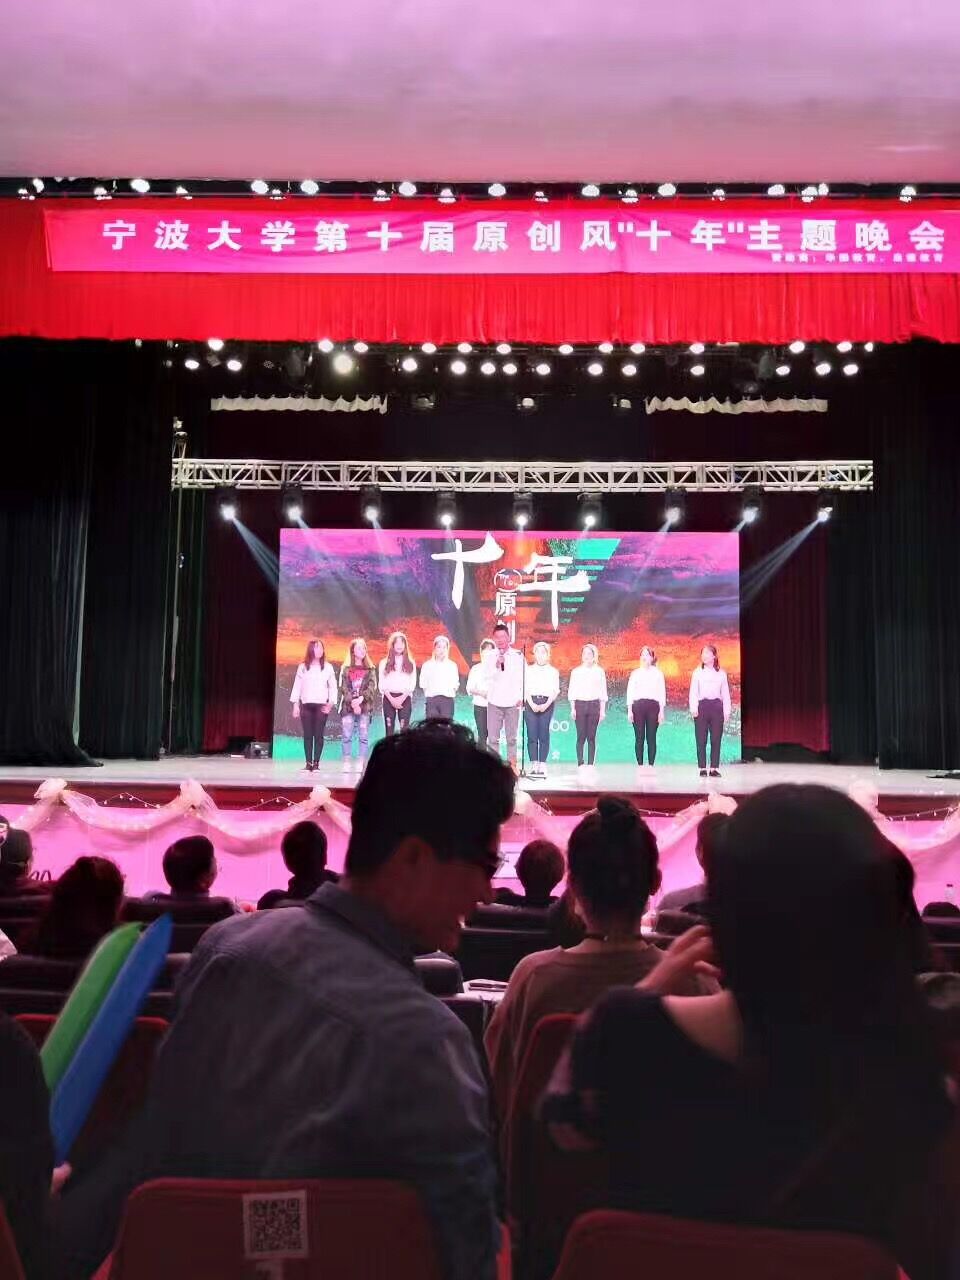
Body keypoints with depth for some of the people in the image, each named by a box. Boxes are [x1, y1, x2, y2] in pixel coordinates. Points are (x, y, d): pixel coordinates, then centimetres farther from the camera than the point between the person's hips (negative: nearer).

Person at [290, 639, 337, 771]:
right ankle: (308, 762, 4)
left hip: (321, 705, -1)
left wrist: (331, 703, -7)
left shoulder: (328, 667, 4)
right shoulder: (302, 667, 6)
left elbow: (333, 686, 5)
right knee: (307, 735, 1)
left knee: (319, 735, -3)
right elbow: (297, 686, 6)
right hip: (306, 704, 1)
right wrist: (295, 705, 1)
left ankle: (316, 762, 1)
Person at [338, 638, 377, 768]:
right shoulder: (346, 669, 8)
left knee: (364, 736, -2)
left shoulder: (370, 669, 10)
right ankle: (346, 763, 1)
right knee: (346, 736, -4)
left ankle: (361, 764, 0)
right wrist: (353, 703, -13)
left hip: (365, 706, 0)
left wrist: (361, 699, -15)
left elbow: (372, 687, 0)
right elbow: (344, 688, 0)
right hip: (348, 707, 0)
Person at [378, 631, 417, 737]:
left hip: (405, 698, 0)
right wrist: (391, 699, -9)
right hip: (389, 698, 0)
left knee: (404, 730, -7)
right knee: (389, 730, -2)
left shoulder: (410, 663, 11)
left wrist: (402, 698, -9)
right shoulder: (384, 662, 10)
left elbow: (412, 683, 4)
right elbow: (382, 683, 4)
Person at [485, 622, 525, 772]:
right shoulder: (490, 656, 5)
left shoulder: (518, 655, 3)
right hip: (494, 703, 1)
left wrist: (521, 697, -1)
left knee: (511, 737, 3)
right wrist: (497, 666, -16)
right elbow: (488, 678, -1)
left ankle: (512, 766, 9)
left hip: (512, 703, -1)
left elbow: (524, 678, 5)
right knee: (492, 738, -1)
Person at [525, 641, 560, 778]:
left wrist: (546, 705, -11)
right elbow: (526, 689, 5)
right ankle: (534, 766, -3)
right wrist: (532, 704, -10)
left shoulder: (553, 671, 12)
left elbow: (555, 691, 4)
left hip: (547, 704, -1)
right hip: (531, 704, 1)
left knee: (544, 736, -5)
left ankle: (542, 766, -4)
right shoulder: (529, 670, 14)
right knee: (532, 736, -4)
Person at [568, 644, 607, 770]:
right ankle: (580, 764, -6)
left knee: (591, 737, -1)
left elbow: (603, 691, 8)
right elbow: (571, 691, 7)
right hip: (580, 704, 0)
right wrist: (572, 708, 0)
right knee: (581, 737, -5)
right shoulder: (576, 671, 9)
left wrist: (603, 710, 3)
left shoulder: (599, 671, 8)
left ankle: (590, 764, 1)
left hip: (594, 704, 0)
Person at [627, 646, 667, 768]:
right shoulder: (635, 673, 9)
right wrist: (629, 710, -1)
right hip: (638, 705, 1)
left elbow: (662, 692, 5)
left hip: (653, 705, -1)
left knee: (651, 738, -1)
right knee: (639, 738, 0)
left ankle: (651, 765, 3)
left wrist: (661, 711, -1)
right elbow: (630, 692, 6)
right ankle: (640, 765, 4)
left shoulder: (658, 673, 8)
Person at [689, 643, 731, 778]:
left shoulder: (721, 674, 8)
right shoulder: (697, 672, 6)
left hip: (716, 706, 1)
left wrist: (726, 711, 3)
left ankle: (714, 768, 5)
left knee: (716, 739, 0)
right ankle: (702, 768, 3)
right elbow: (693, 692, 2)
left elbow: (725, 694, 8)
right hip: (702, 706, -1)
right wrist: (693, 708, -9)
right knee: (701, 740, -1)